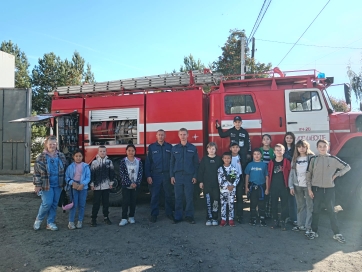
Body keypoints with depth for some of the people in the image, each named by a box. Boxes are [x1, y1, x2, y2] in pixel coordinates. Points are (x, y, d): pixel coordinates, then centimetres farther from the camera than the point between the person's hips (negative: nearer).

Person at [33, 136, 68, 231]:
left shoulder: (61, 156, 5)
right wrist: (37, 185, -9)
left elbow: (65, 170, 12)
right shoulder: (41, 157, -5)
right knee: (47, 203, -8)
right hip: (46, 185, -4)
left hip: (58, 185, 4)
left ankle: (50, 223, 22)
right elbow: (36, 172, -5)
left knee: (54, 204, 9)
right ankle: (38, 219, 19)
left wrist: (64, 182, 10)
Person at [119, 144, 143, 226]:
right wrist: (129, 183, -14)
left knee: (133, 201, 7)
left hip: (135, 185, 2)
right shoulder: (123, 161, -3)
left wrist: (136, 183, -11)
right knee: (125, 201, -4)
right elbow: (122, 174, -8)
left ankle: (131, 217, 22)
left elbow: (140, 173, 0)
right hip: (125, 185, -2)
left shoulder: (138, 161, 3)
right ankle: (124, 218, 4)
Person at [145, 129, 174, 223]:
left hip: (167, 175, 1)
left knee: (168, 195, 9)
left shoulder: (169, 147, 5)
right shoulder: (151, 147, 3)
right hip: (155, 175, -1)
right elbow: (147, 162, 0)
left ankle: (169, 213, 21)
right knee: (154, 196, 3)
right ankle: (154, 214, 14)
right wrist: (148, 176, -7)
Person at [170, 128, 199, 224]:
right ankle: (178, 216, 13)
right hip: (178, 176, 1)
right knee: (178, 197, 4)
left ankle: (189, 216, 13)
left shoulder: (193, 148, 4)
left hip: (189, 176, -1)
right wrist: (172, 176, 1)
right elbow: (172, 163, 8)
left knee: (189, 197, 2)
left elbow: (196, 163, 4)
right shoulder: (174, 148, 7)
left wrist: (195, 176, -2)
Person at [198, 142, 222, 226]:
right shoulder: (204, 159, 4)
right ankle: (209, 218, 12)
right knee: (208, 202, 3)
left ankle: (214, 218, 11)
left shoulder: (219, 159, 4)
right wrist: (200, 181, 0)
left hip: (216, 184, 0)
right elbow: (200, 171, 5)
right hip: (206, 184, 0)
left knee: (216, 202, 0)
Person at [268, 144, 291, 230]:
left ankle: (283, 222, 13)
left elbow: (289, 173, 2)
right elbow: (269, 174, 8)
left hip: (284, 187, -2)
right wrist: (269, 185, 3)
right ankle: (275, 221, 21)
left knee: (284, 205, 2)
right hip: (273, 187, 2)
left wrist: (289, 184, -1)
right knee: (274, 204, 8)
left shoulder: (287, 162, 0)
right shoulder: (271, 162, 6)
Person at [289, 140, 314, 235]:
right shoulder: (295, 159, 10)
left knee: (309, 206, -1)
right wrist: (291, 186, 4)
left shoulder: (311, 157, -4)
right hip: (297, 186, 5)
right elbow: (292, 173, 10)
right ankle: (301, 225, 22)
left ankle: (308, 226, 6)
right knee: (300, 206, 12)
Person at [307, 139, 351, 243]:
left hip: (329, 189, 0)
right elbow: (308, 175, 3)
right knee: (315, 211, 8)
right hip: (316, 189, 1)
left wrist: (336, 175, -2)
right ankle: (314, 231, 20)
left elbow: (347, 167, 7)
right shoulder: (313, 159, 0)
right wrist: (309, 189, -1)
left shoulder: (333, 159, -1)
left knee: (331, 211, 6)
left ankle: (337, 233, 16)